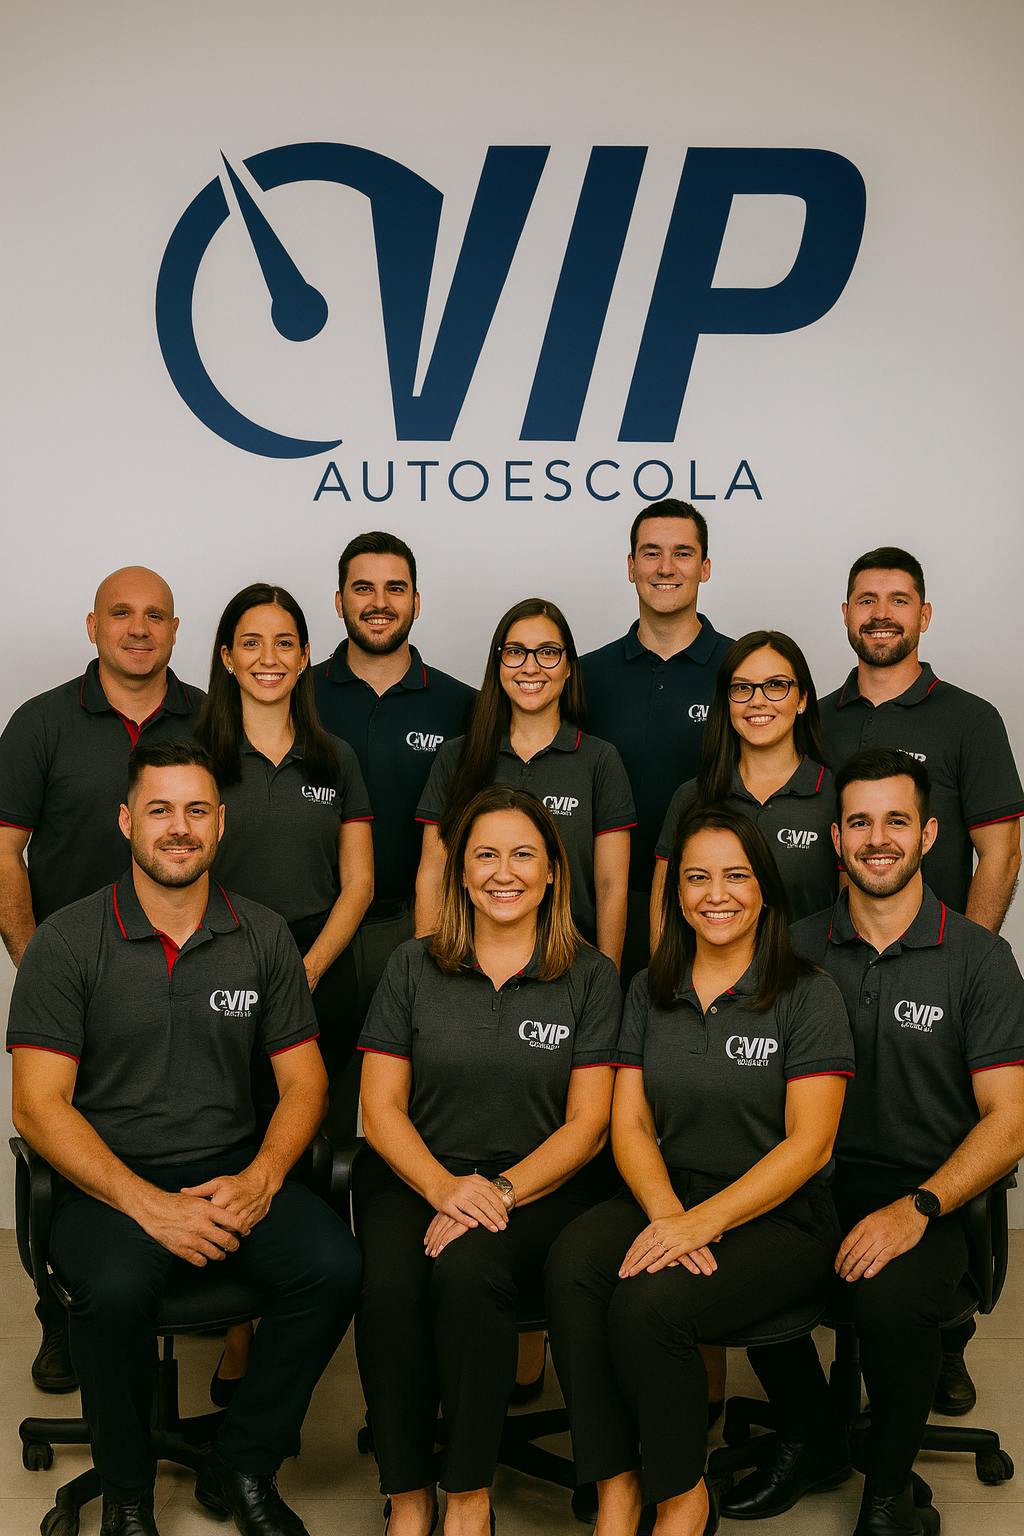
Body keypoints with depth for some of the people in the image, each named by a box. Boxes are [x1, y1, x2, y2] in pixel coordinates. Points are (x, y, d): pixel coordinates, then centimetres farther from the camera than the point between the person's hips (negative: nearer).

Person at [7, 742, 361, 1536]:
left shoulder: (264, 935, 5)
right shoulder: (68, 941, -5)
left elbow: (304, 1082, 7)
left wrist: (260, 1180, -13)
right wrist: (149, 1205, -20)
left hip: (233, 1167, 3)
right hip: (107, 1176, -3)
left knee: (334, 1265, -23)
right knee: (117, 1288, -33)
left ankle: (241, 1468, 2)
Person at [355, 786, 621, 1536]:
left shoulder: (590, 977, 4)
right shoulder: (413, 967, 8)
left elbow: (586, 1123, -1)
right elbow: (381, 1107, 4)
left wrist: (499, 1191, -15)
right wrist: (444, 1188, -14)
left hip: (537, 1185, -1)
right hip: (415, 1177, 2)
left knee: (466, 1269, -32)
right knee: (389, 1284, -29)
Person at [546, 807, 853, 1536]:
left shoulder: (809, 995, -4)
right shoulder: (649, 992, 10)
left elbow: (809, 1144, -10)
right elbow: (631, 1126, 6)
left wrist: (702, 1221, -20)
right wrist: (666, 1213, -14)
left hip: (779, 1213, -4)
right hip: (667, 1195, 4)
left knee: (648, 1303, -30)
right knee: (572, 1264, -28)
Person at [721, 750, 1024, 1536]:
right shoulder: (797, 948, 7)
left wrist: (917, 1208, -21)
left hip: (934, 1194, -3)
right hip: (815, 1179, 4)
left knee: (892, 1296, -34)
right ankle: (811, 1440, 7)